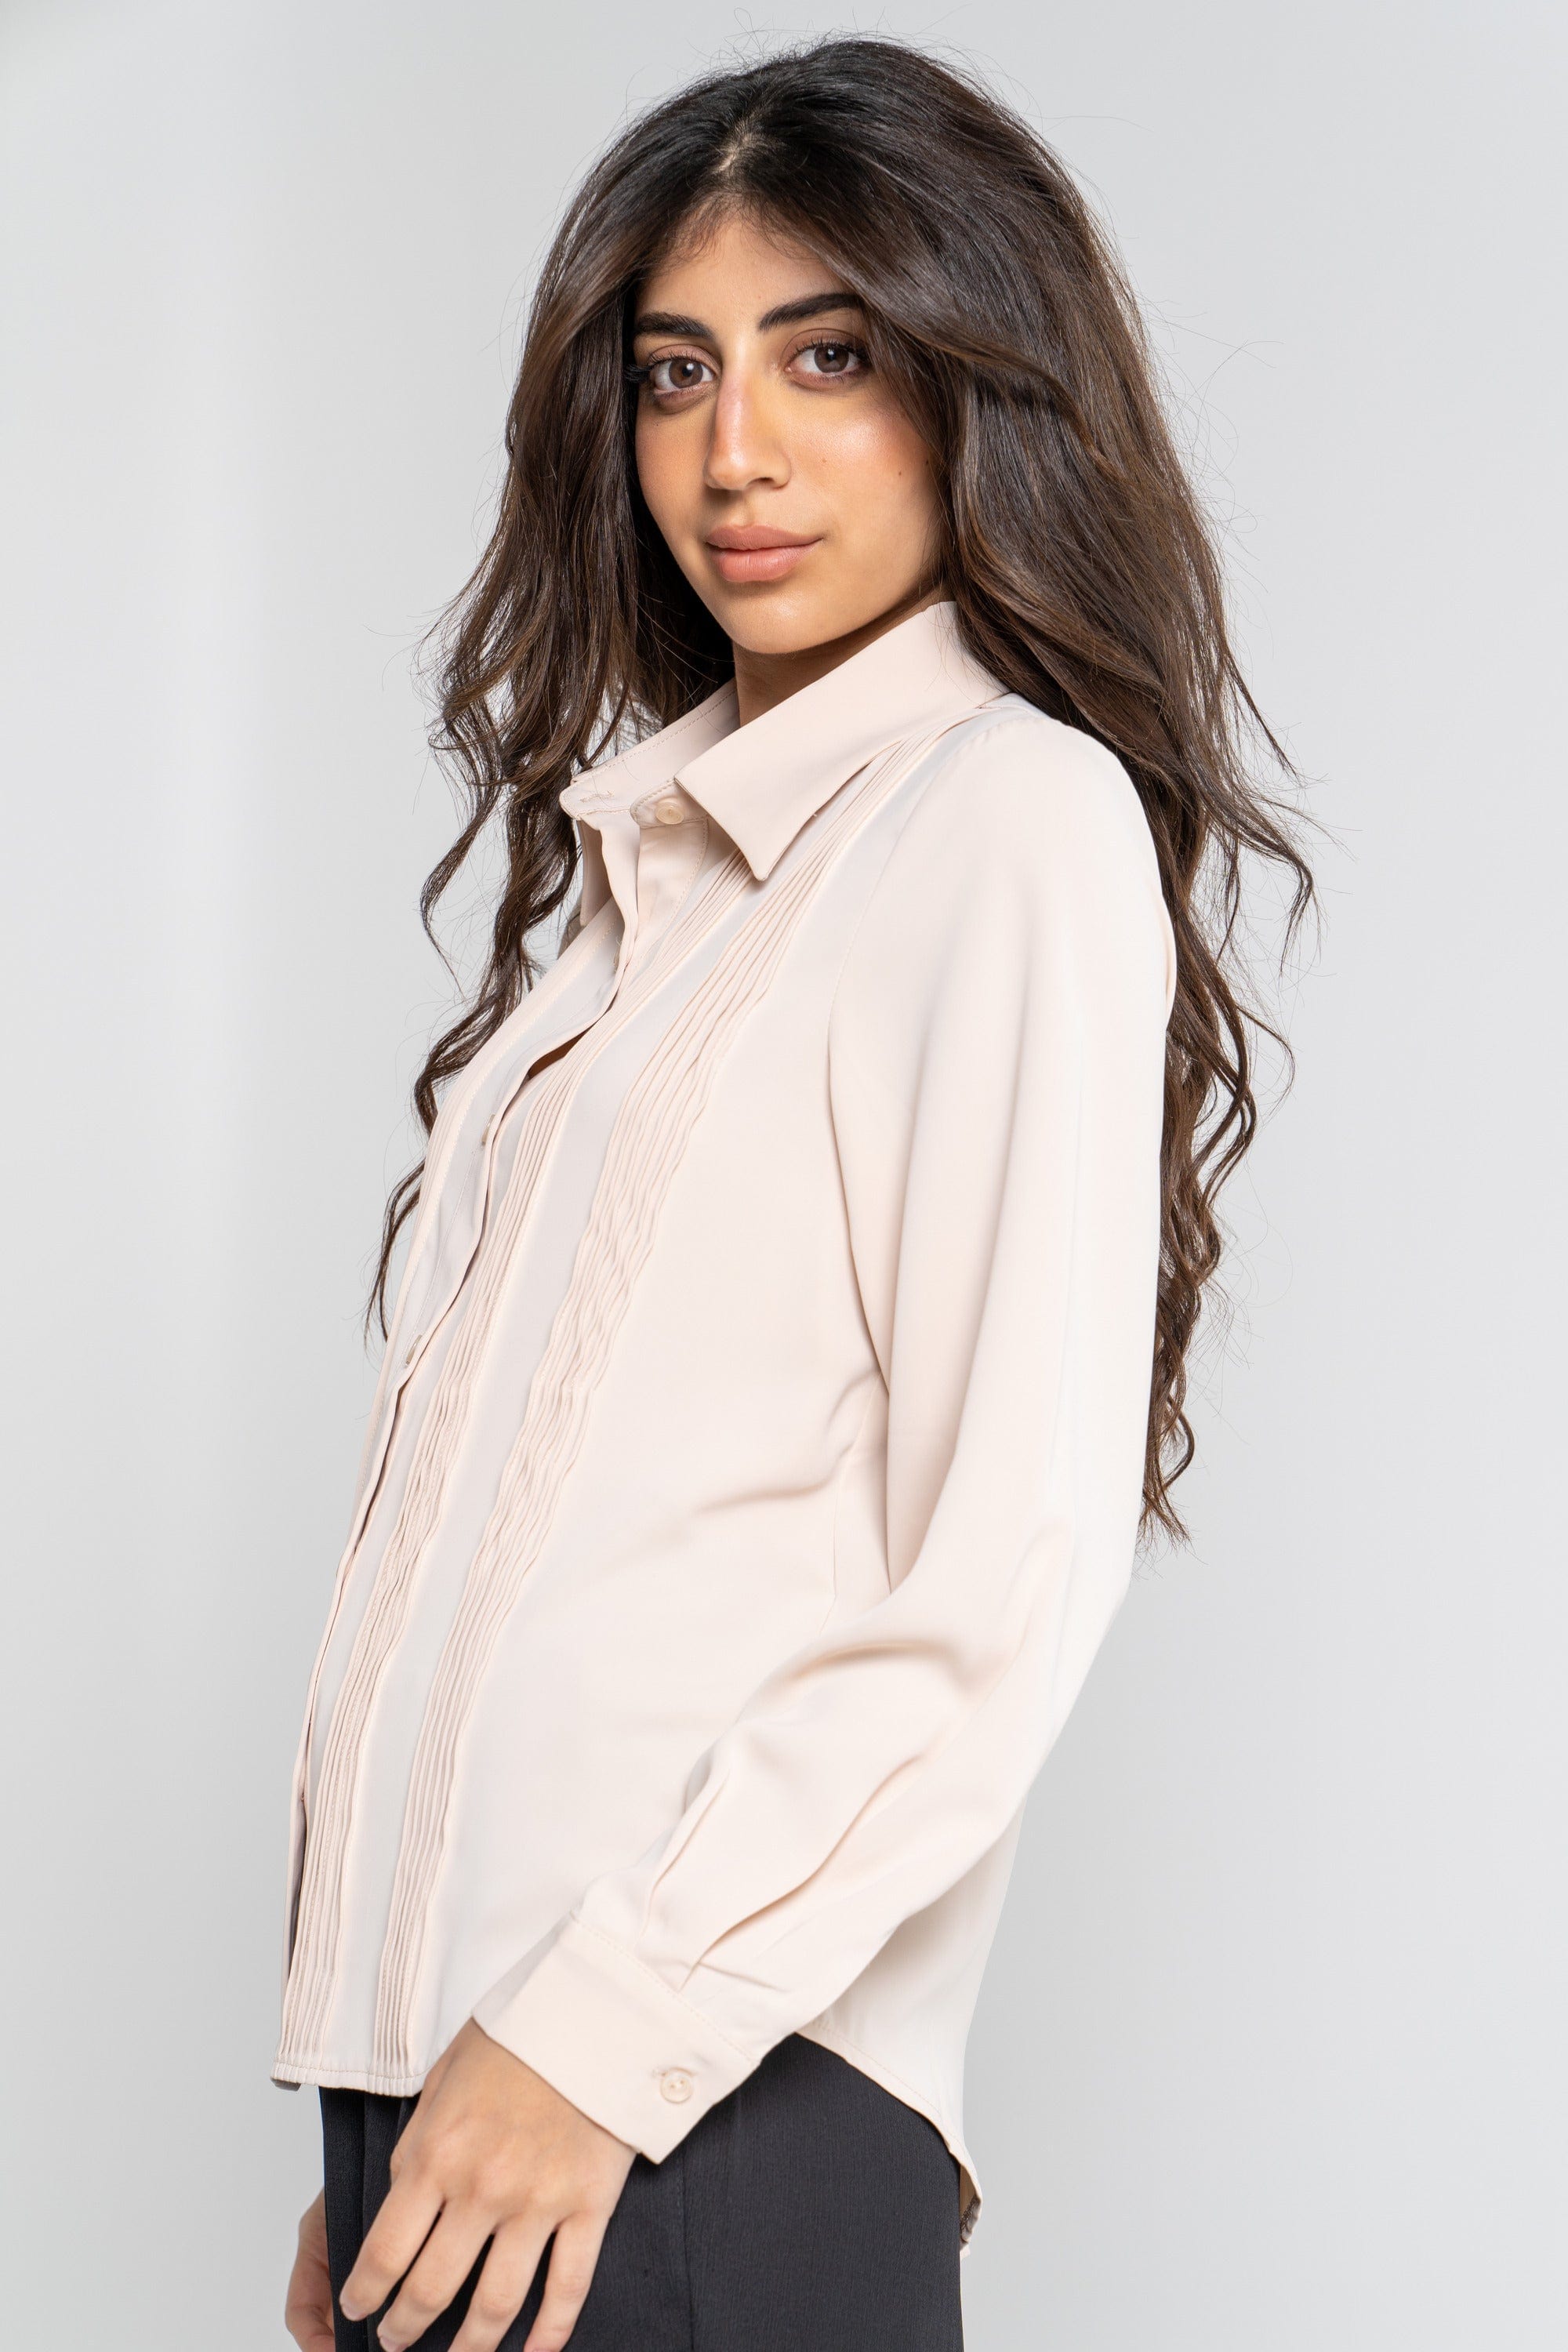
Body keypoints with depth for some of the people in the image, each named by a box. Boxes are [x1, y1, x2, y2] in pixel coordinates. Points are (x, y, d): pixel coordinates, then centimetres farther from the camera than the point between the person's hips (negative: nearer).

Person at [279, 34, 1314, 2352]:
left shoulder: (1013, 815, -6)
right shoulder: (644, 852, 17)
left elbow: (1014, 1569, -14)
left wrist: (605, 2032, -15)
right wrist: (376, 2142, 11)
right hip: (440, 2051, 7)